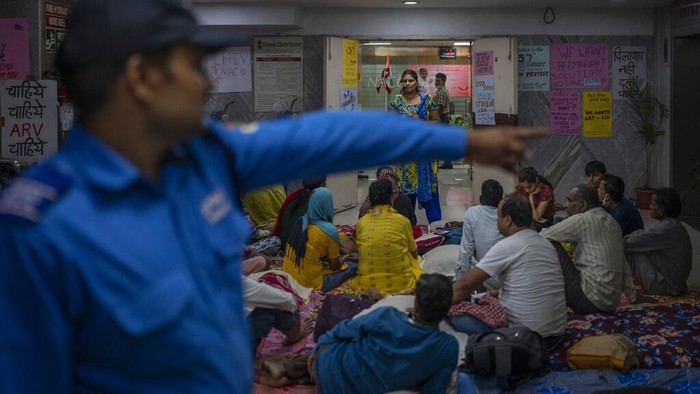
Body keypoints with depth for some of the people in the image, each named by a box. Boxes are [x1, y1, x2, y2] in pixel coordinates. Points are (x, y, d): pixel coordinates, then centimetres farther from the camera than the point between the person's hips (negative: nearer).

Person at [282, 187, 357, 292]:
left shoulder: (300, 221, 1)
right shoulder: (330, 231, -18)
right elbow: (334, 266, -8)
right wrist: (344, 259, 16)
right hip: (309, 283, -7)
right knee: (353, 266, 7)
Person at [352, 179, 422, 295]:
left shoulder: (361, 223, -2)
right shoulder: (402, 221, -7)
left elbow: (360, 253, 10)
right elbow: (414, 254, 6)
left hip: (367, 285, 1)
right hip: (400, 284, -1)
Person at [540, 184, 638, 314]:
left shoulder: (581, 220, -11)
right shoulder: (612, 222, 13)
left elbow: (543, 237, -7)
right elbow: (623, 264, 21)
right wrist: (631, 296, 28)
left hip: (589, 301, -9)